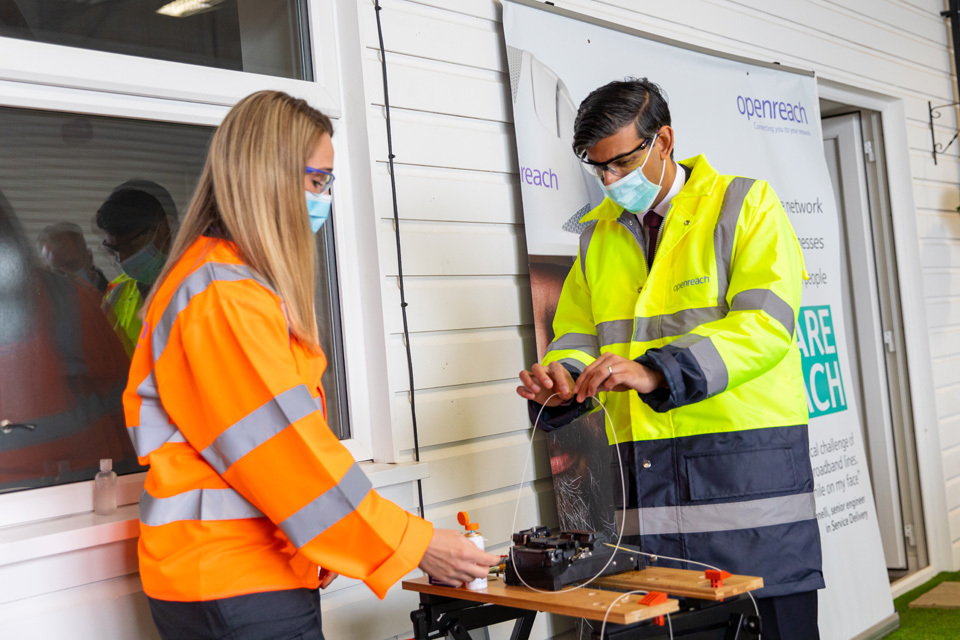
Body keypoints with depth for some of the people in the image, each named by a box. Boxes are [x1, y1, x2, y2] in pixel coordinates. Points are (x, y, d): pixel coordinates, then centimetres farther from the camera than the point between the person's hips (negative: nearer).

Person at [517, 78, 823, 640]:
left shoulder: (746, 204, 1)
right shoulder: (598, 236, 16)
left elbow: (765, 323, -12)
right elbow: (577, 334, 17)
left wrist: (656, 372, -24)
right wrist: (562, 377, -8)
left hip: (749, 457, -4)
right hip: (648, 469, 4)